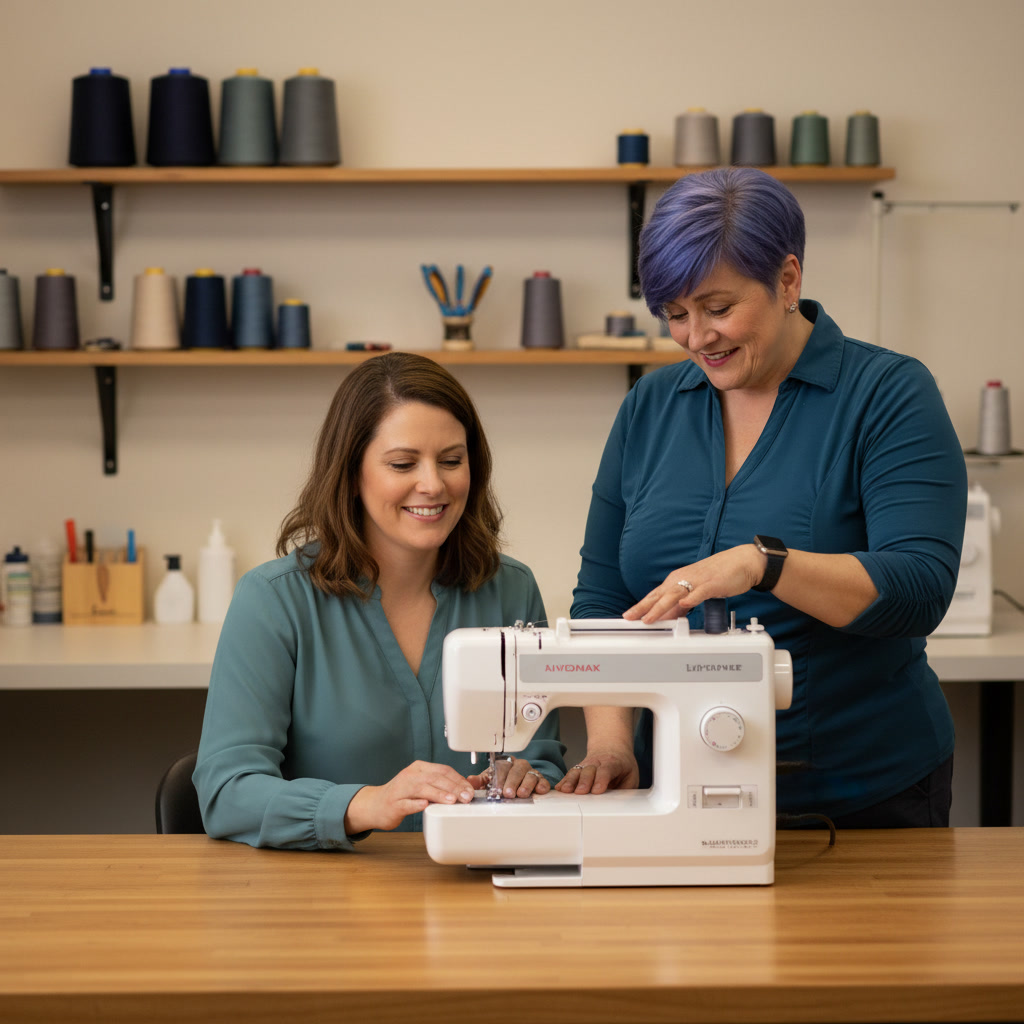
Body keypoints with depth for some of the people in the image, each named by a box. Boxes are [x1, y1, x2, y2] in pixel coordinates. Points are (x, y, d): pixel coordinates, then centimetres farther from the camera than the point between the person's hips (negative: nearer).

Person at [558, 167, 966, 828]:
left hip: (863, 796, -3)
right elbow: (602, 600, 8)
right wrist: (610, 738, -9)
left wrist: (762, 563, -33)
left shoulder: (888, 395, -7)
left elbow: (921, 588, -19)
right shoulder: (649, 408, 7)